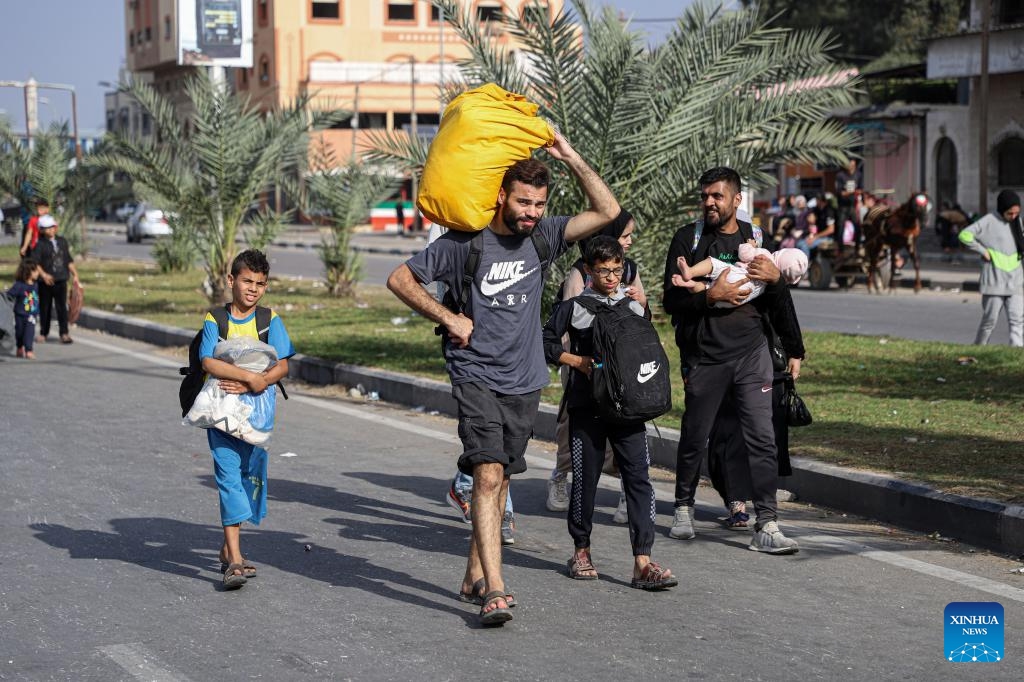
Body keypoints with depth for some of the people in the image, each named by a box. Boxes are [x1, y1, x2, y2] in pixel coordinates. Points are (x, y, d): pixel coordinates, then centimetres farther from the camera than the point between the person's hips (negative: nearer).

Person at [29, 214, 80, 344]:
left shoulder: (62, 242, 11)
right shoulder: (40, 245, -5)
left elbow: (69, 260, 17)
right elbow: (34, 262, -14)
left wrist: (75, 275, 12)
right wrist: (44, 275, -26)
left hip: (61, 280, 3)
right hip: (46, 282, -3)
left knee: (62, 307, -5)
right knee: (45, 308, 7)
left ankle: (64, 333, -8)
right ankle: (43, 333, 20)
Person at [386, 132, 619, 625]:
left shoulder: (542, 237, 4)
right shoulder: (465, 242, -8)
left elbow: (607, 211, 1)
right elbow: (399, 279, -1)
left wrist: (571, 158, -5)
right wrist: (448, 318, -5)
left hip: (524, 382, 5)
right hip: (476, 377, -5)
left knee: (500, 479, 13)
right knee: (488, 475, -17)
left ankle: (475, 575, 26)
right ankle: (494, 591, -23)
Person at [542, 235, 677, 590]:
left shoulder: (636, 306, 9)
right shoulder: (574, 306, 0)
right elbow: (546, 342, 1)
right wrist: (578, 361, -10)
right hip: (587, 405, -2)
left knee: (638, 477, -6)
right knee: (585, 477, 6)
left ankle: (643, 563, -9)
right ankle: (581, 550, 24)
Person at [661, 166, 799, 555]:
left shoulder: (755, 239, 10)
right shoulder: (688, 239, 0)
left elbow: (777, 302, 16)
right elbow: (671, 301, -6)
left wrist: (776, 278, -6)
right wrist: (710, 295, -20)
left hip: (751, 352, 2)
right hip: (704, 357, -2)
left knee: (762, 439, -6)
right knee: (695, 438, 8)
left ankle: (766, 525, -5)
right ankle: (684, 508, 30)